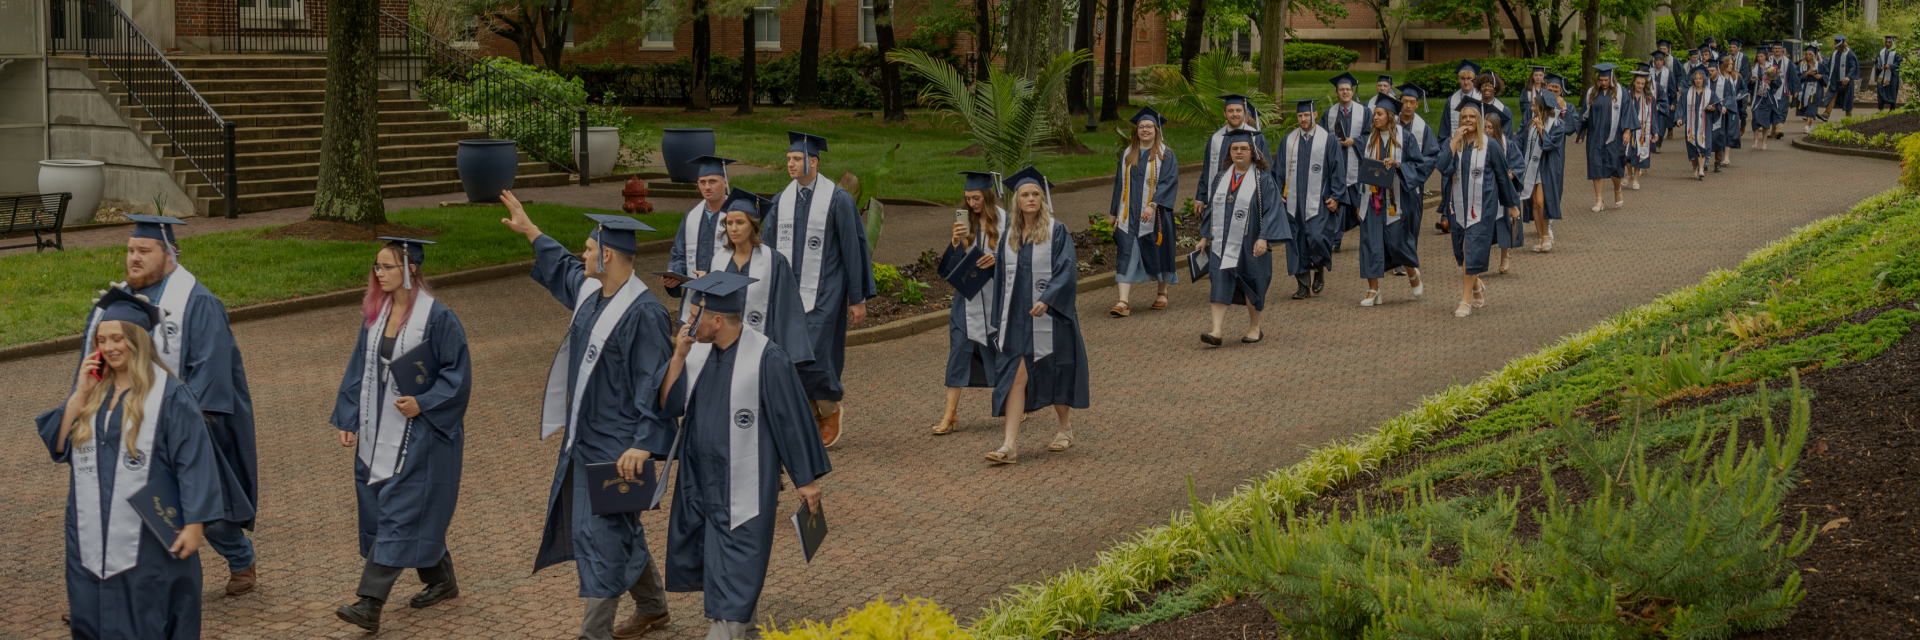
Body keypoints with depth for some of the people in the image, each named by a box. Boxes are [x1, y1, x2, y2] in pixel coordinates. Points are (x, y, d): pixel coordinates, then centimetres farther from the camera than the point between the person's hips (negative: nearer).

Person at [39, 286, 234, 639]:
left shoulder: (170, 395, -9)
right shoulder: (91, 390, 8)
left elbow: (194, 461, -11)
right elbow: (58, 446, 2)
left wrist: (194, 525, -15)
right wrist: (81, 394, -8)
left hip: (149, 539, -5)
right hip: (93, 539, 5)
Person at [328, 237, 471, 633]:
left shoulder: (437, 318, -13)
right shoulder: (375, 313, 6)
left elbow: (458, 373, -11)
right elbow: (360, 369, 11)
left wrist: (423, 403, -21)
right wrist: (348, 419, 6)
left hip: (418, 433, -7)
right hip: (378, 430, 7)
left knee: (398, 513, -9)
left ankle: (371, 603, -12)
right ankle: (442, 582, 31)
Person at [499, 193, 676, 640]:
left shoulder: (644, 313, -22)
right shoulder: (589, 290, 4)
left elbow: (655, 383, -23)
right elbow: (560, 267, 28)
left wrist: (643, 443, -29)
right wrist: (527, 228, 34)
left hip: (618, 444, -9)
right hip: (587, 435, 9)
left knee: (600, 532, -6)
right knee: (620, 527, 20)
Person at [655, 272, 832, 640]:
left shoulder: (766, 359, -19)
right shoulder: (697, 351, -1)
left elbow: (792, 417, -12)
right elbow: (668, 406, -2)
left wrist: (806, 478, -7)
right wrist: (678, 357, -14)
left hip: (744, 483, -7)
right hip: (699, 478, 7)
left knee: (734, 569, -3)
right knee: (694, 559, 19)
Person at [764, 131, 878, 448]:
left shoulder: (837, 199, -8)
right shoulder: (782, 199, 7)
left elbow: (853, 249, -6)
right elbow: (771, 248, 12)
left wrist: (858, 299, -7)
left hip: (823, 293, -5)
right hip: (789, 293, 5)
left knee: (812, 355, -13)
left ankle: (831, 409, 14)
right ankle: (810, 422, 18)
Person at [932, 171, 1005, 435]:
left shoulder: (1005, 223, -6)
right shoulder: (966, 223, 5)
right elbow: (951, 264, 2)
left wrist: (997, 258, -25)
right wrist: (956, 242, -17)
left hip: (996, 297, -3)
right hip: (969, 297, 3)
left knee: (1002, 349, 8)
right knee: (960, 348, -4)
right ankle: (950, 414, -4)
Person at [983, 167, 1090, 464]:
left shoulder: (1057, 232, -6)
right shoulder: (1009, 235, 8)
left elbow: (1067, 271, -14)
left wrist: (1047, 299, -27)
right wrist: (1001, 316, 16)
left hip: (1049, 317, -3)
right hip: (1017, 317, 3)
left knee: (1054, 373, 10)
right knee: (1015, 376, -5)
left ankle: (1066, 428, 34)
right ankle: (1010, 446, -11)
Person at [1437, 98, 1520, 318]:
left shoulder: (1489, 145, -5)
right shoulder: (1453, 143, 3)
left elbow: (1502, 175, 2)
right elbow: (1444, 168, -12)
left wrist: (1511, 203, 6)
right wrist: (1455, 142, -15)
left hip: (1482, 206, -4)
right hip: (1459, 205, 4)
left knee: (1473, 250, -8)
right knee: (1462, 251, 12)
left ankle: (1466, 300, -4)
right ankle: (1477, 286, 39)